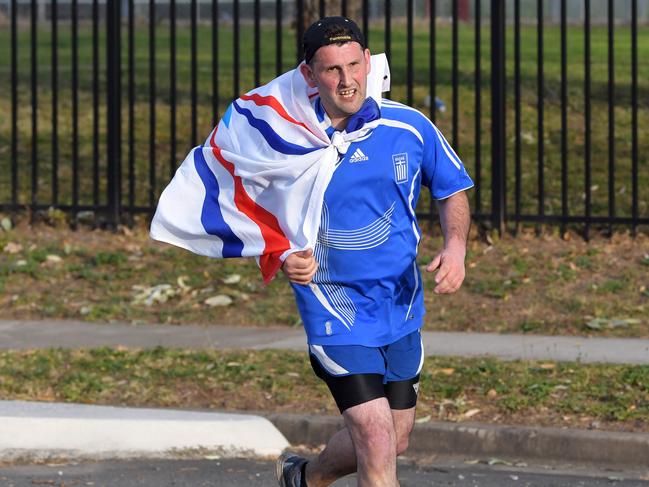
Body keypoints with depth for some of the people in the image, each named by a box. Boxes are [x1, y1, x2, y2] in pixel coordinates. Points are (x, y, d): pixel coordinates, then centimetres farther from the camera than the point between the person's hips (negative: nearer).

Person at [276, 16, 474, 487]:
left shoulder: (409, 127, -6)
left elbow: (452, 191, 9)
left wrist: (456, 245, -11)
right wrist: (285, 257, -24)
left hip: (401, 303, 4)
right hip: (333, 304, -4)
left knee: (393, 441, 16)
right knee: (376, 439, -17)